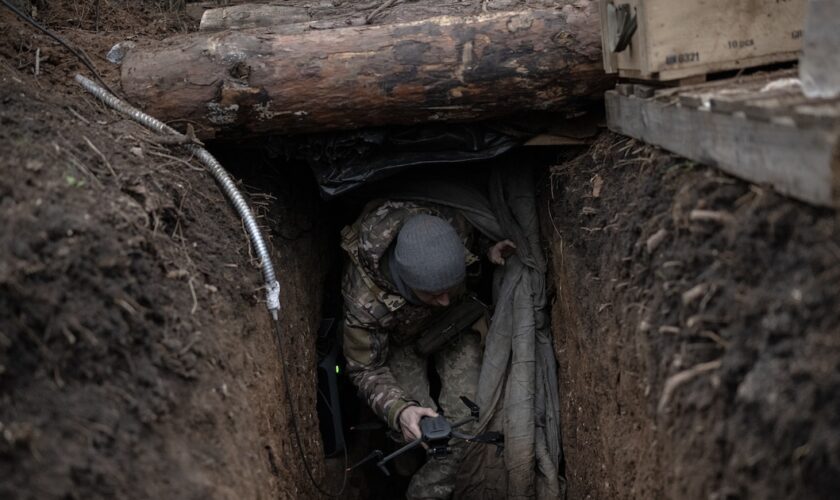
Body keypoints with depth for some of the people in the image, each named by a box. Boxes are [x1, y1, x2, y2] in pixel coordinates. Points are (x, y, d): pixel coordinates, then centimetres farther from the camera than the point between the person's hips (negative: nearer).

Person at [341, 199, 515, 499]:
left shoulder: (452, 227, -35)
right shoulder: (363, 297, -41)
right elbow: (365, 369, -26)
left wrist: (489, 250, -26)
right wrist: (398, 410, -43)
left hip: (455, 325, 2)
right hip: (401, 337, -2)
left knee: (465, 419, -14)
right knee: (413, 429, -14)